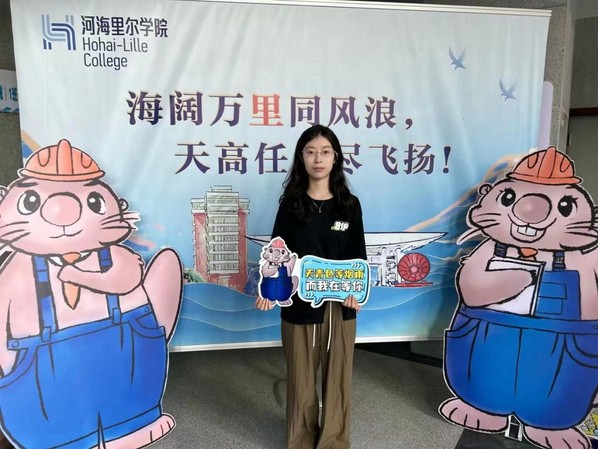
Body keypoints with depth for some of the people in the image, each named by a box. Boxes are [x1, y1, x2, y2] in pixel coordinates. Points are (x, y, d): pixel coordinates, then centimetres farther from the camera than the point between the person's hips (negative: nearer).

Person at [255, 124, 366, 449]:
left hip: (340, 306, 1)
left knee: (337, 377, 13)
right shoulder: (290, 204, -2)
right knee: (301, 378, 12)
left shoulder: (349, 204, 1)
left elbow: (358, 255, 2)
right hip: (299, 305, 0)